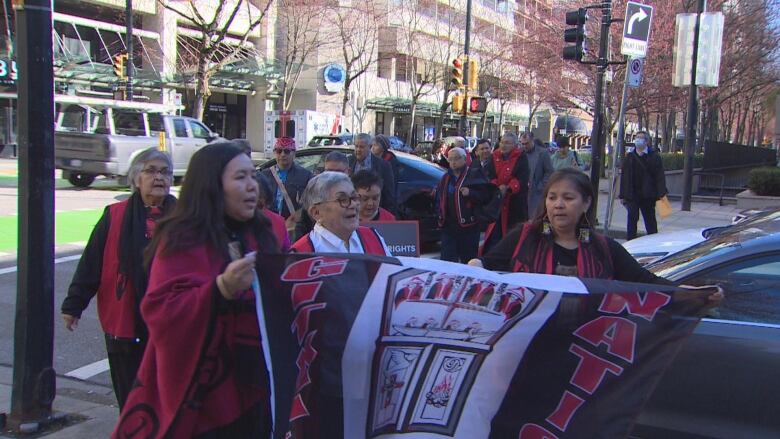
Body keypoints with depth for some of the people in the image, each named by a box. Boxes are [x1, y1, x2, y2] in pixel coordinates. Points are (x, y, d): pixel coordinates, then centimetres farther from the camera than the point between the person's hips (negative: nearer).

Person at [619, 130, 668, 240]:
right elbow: (624, 177, 9)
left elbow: (660, 177, -2)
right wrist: (622, 195, 4)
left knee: (650, 221, 7)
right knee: (632, 219, 0)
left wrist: (661, 193, -11)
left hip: (648, 196, -1)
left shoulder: (654, 157, 2)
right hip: (632, 196, 2)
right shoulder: (628, 158, 10)